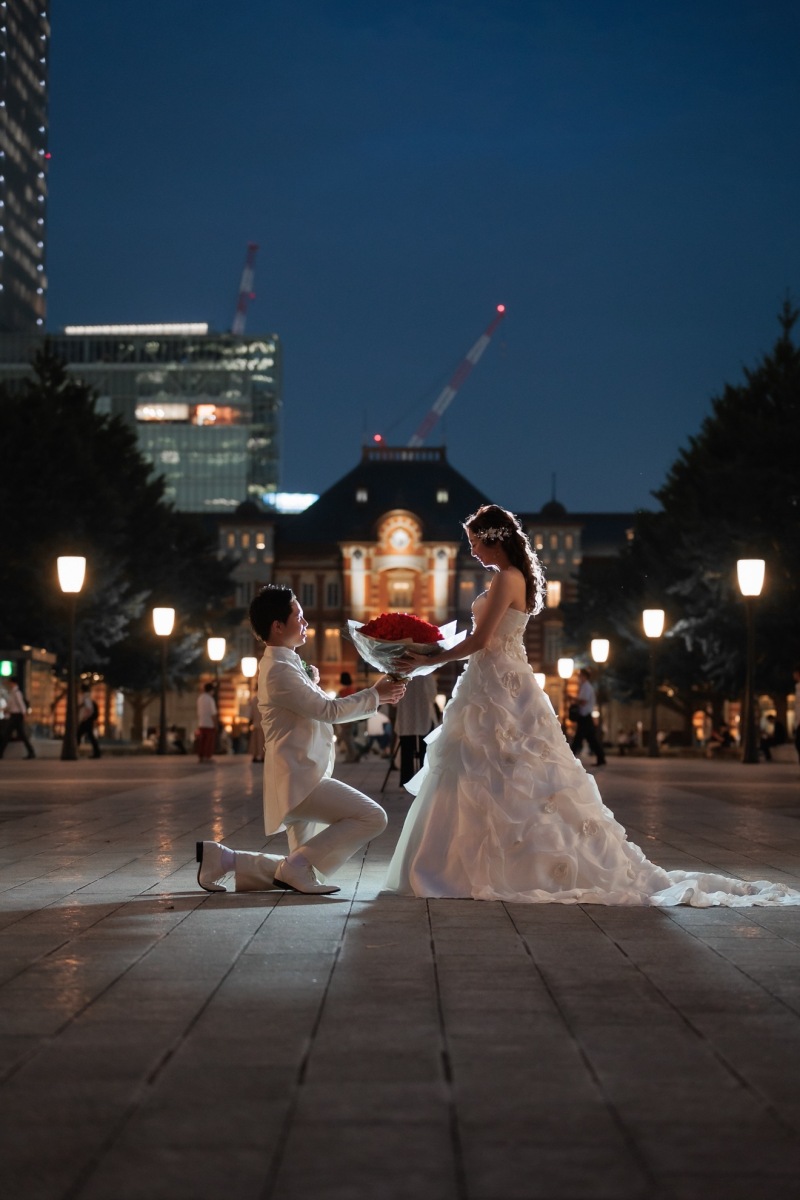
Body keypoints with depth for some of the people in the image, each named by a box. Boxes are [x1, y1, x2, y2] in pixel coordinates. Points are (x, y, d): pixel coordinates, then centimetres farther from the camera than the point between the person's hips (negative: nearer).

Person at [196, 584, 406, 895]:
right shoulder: (279, 670, -14)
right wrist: (375, 695, -5)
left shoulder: (288, 665, 17)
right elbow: (328, 710, -16)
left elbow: (322, 707, 21)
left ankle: (223, 858, 12)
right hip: (299, 780, -10)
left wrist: (375, 696, 12)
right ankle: (297, 865, -13)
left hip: (302, 779, 10)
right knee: (372, 817, -20)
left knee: (301, 866, 13)